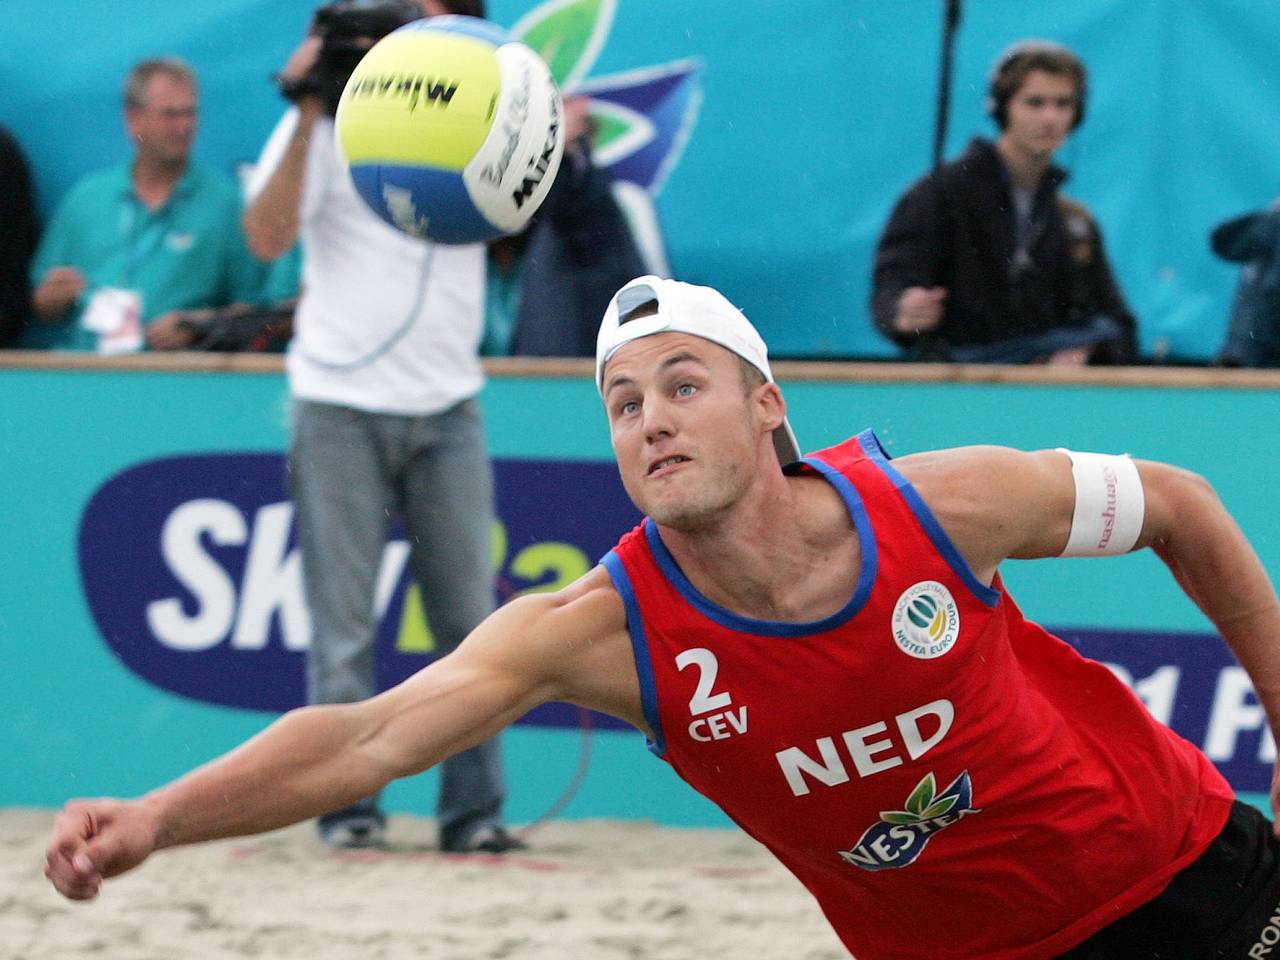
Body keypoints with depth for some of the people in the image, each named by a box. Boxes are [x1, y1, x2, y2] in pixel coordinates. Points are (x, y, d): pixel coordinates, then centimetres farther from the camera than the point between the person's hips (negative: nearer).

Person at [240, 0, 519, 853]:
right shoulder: (326, 125, 2)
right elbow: (268, 238, -9)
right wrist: (310, 113, -15)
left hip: (447, 407, 3)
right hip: (342, 405, -3)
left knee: (469, 616, 1)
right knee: (344, 623, -3)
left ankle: (475, 810, 6)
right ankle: (347, 808, 2)